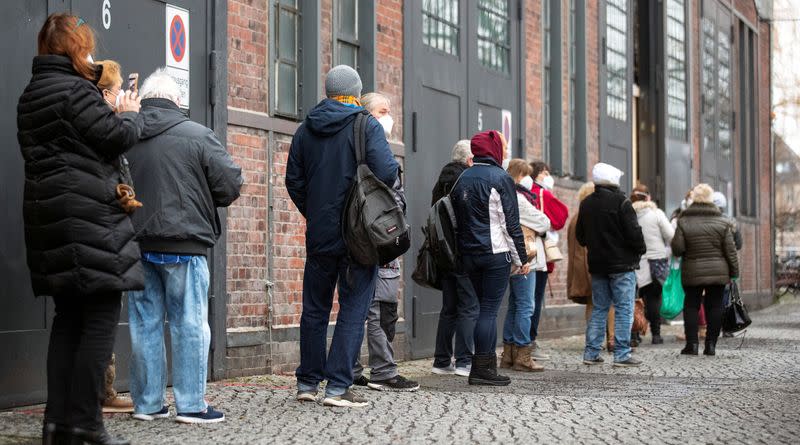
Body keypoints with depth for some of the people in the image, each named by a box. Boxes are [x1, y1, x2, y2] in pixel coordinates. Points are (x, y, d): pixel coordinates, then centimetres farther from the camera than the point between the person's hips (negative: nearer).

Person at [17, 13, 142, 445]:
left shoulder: (30, 96, 18)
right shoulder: (74, 90, -10)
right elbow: (115, 136, -12)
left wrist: (113, 115, 17)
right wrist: (129, 114, 9)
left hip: (47, 214, 9)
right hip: (87, 215, -9)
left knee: (68, 318, 11)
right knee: (102, 317, -6)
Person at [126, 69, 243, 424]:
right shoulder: (196, 135, -6)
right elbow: (230, 184, -6)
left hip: (136, 244, 4)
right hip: (183, 243, -4)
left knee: (145, 324, 10)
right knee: (189, 324, 2)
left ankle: (147, 402, 15)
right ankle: (191, 404, 2)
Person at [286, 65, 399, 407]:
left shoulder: (305, 129, 9)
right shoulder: (366, 125, -7)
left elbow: (293, 180, 10)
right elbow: (386, 172, -18)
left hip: (319, 234, 5)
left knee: (315, 308, 14)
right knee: (353, 309, -1)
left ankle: (308, 382, 19)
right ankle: (338, 386, -5)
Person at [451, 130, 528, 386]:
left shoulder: (462, 179, 13)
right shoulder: (500, 178, -9)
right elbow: (510, 223, -10)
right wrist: (521, 259, -5)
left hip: (468, 255, 7)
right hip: (495, 253, -7)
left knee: (486, 308, 14)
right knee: (489, 310, -5)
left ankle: (487, 365, 13)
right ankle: (481, 369, -5)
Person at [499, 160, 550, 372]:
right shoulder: (519, 199, -14)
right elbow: (543, 224, -9)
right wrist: (544, 223, 11)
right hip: (525, 258, -10)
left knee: (514, 305, 14)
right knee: (525, 306, -6)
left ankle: (508, 354, 17)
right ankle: (522, 356, -5)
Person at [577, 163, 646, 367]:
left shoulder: (586, 204, 8)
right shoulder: (621, 201, -13)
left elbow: (580, 236, 14)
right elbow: (633, 231, -16)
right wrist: (641, 249, 1)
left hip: (597, 264, 6)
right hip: (621, 263, -6)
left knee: (599, 309, 13)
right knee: (624, 309, -2)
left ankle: (591, 353, 10)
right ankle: (622, 354, -5)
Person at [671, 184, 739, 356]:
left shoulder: (684, 221, -4)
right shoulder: (722, 222, 0)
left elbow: (677, 249, -8)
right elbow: (730, 250, 0)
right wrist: (734, 272, 7)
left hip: (692, 272, -1)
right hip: (718, 272, 1)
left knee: (691, 306, 8)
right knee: (714, 306, 7)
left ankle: (692, 344, 1)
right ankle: (711, 344, 6)